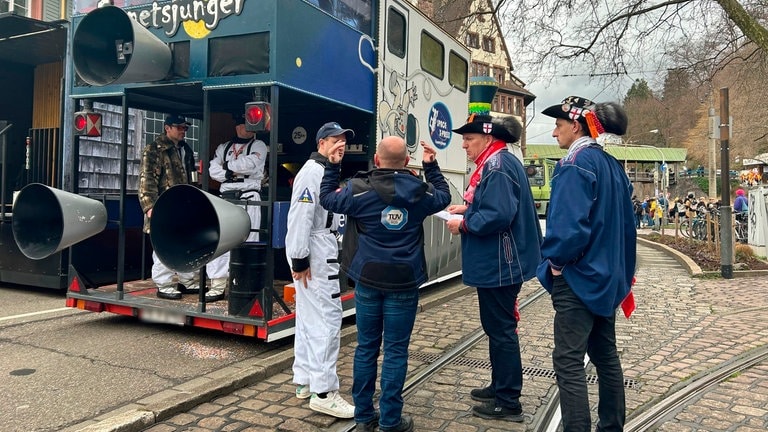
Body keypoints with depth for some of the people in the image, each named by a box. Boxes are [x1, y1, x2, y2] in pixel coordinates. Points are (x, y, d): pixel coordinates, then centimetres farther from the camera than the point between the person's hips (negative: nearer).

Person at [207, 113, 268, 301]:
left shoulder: (258, 145, 7)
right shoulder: (223, 147, 19)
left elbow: (250, 163, -11)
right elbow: (213, 170, 9)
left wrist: (228, 165, 2)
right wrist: (230, 174, -8)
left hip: (248, 197, -4)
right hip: (225, 197, 4)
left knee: (246, 242, -6)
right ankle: (217, 286, 6)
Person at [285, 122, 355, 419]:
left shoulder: (326, 172, 19)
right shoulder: (312, 172, -14)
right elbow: (300, 216, -22)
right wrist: (299, 260, -24)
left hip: (322, 251, 11)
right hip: (313, 254, -11)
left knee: (310, 316, 14)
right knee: (327, 317, -10)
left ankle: (305, 381, 24)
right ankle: (322, 392, -4)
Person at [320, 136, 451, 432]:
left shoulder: (359, 190, -6)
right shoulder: (420, 192, -2)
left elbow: (327, 198, 11)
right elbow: (444, 197, 19)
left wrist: (332, 166, 21)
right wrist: (432, 166, 26)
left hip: (368, 280, 1)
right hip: (404, 282, 0)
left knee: (366, 347, 11)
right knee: (395, 351, 4)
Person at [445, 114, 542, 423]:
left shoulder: (497, 167, -20)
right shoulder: (496, 163, 13)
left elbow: (497, 215, -30)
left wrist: (463, 224, -17)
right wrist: (468, 208, 10)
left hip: (499, 264, -11)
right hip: (498, 262, 11)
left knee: (501, 330, -1)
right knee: (497, 327, 19)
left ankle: (508, 403, 11)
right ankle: (500, 387, 33)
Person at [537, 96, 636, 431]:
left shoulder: (575, 164, -16)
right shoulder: (611, 165, 11)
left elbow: (571, 224, -26)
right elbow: (626, 223, 15)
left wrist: (554, 259, -10)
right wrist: (622, 270, 19)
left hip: (578, 278, -9)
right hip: (606, 275, 10)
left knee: (568, 362, -4)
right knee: (605, 355, 19)